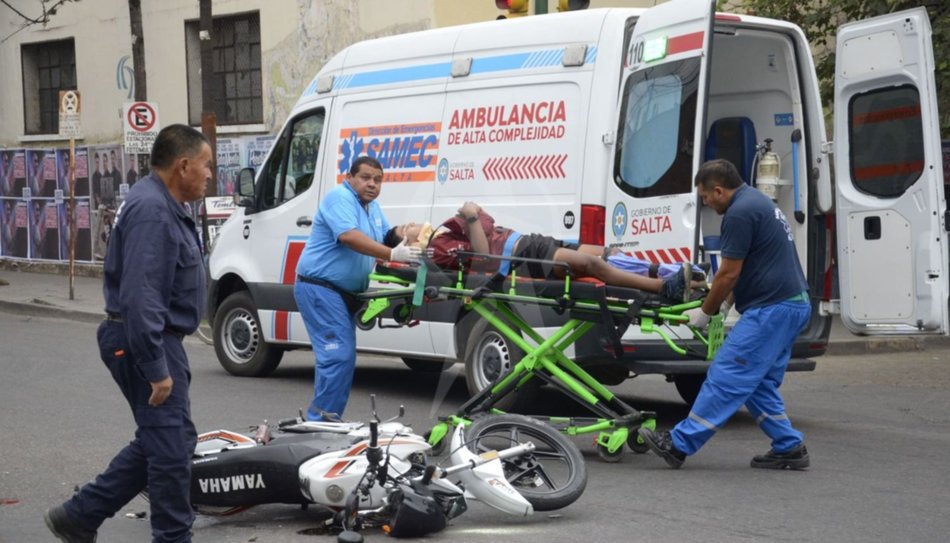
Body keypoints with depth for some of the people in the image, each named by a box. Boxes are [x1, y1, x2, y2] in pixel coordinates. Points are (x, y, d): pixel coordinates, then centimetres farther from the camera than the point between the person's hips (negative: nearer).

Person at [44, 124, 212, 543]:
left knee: (160, 441, 16)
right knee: (172, 445, -5)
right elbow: (140, 296, -27)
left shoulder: (162, 206, 15)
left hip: (156, 340, 11)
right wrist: (157, 368, -27)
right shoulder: (152, 212, -20)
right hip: (144, 342, -11)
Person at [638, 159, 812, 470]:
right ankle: (789, 448, 14)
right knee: (759, 384, 14)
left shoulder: (740, 213, -14)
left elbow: (729, 273, -12)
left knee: (726, 377, -9)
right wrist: (722, 301, 28)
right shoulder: (756, 201, 19)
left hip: (771, 309, -10)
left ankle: (679, 444, -8)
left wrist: (706, 312, 0)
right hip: (793, 304, 10)